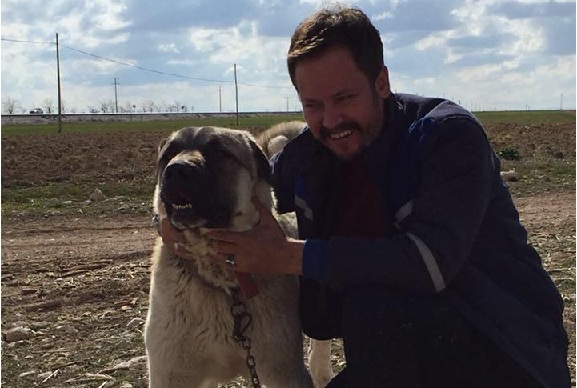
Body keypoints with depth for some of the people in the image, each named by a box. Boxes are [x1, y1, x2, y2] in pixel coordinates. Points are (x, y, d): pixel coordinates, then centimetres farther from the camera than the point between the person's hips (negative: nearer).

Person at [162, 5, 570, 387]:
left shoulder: (449, 135, -19)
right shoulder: (308, 154, 0)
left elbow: (430, 262, -32)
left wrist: (288, 255, -28)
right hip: (415, 353, 7)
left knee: (372, 308, -32)